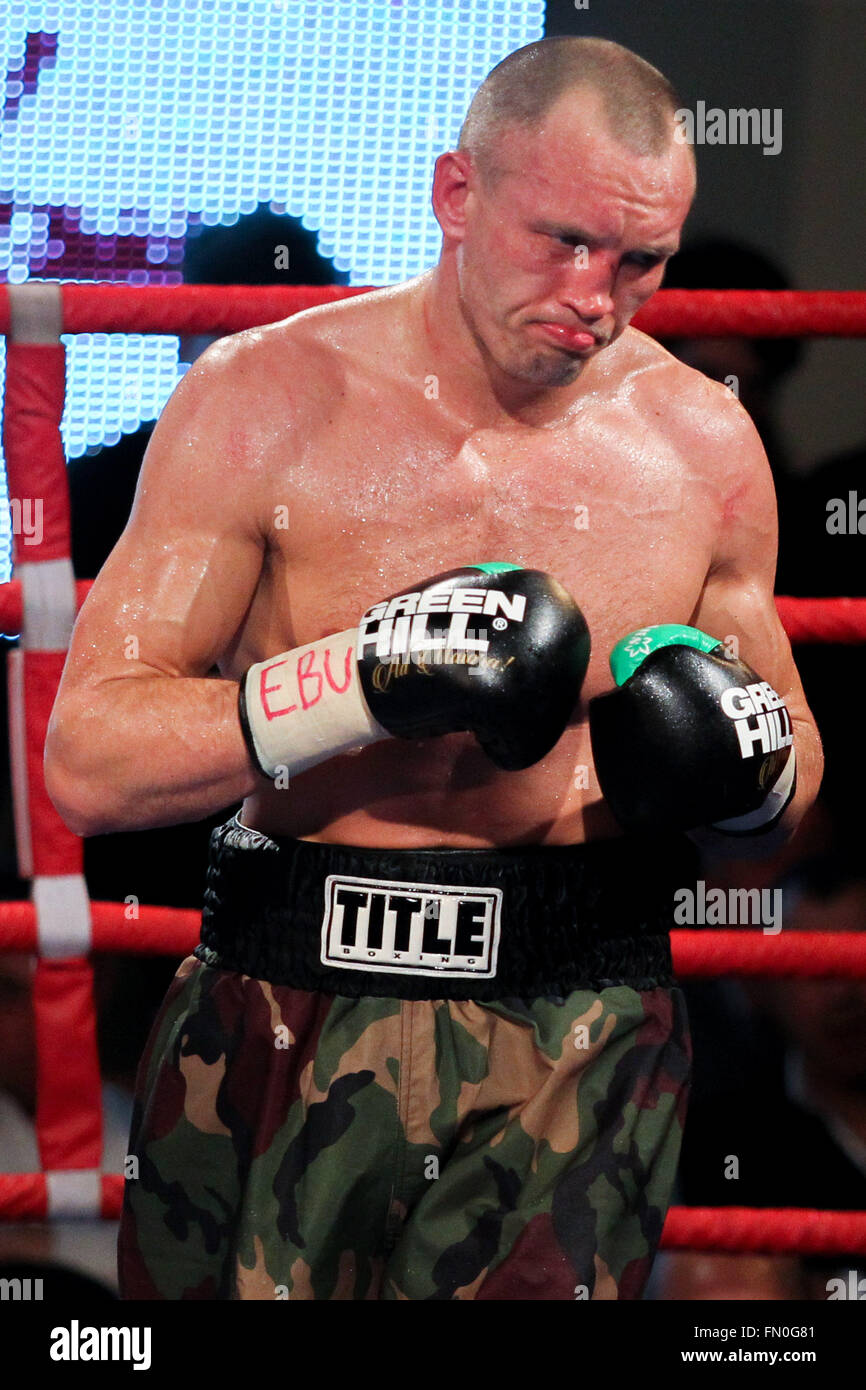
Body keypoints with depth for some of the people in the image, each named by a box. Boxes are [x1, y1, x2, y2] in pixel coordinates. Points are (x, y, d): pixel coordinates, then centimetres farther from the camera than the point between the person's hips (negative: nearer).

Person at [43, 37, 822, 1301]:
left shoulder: (701, 445, 6)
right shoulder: (266, 402, -4)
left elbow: (789, 784, 19)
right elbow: (88, 762, -10)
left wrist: (755, 763, -5)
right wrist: (362, 683, -21)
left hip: (579, 1053, 2)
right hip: (286, 1037, -1)